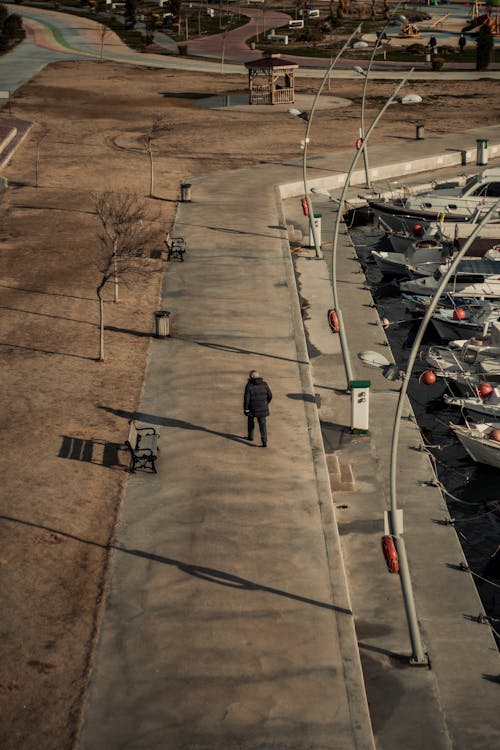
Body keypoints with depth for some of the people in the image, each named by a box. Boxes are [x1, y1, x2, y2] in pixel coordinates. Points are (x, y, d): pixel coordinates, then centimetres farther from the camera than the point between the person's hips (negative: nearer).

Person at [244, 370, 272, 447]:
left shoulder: (249, 386, -14)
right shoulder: (264, 384, -3)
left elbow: (246, 398, -15)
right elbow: (270, 395, 1)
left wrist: (245, 408, -7)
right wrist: (266, 403, 18)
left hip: (252, 408, -2)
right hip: (262, 408, 2)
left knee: (250, 421, 24)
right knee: (262, 424, 3)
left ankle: (250, 436, 38)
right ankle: (264, 441, -9)